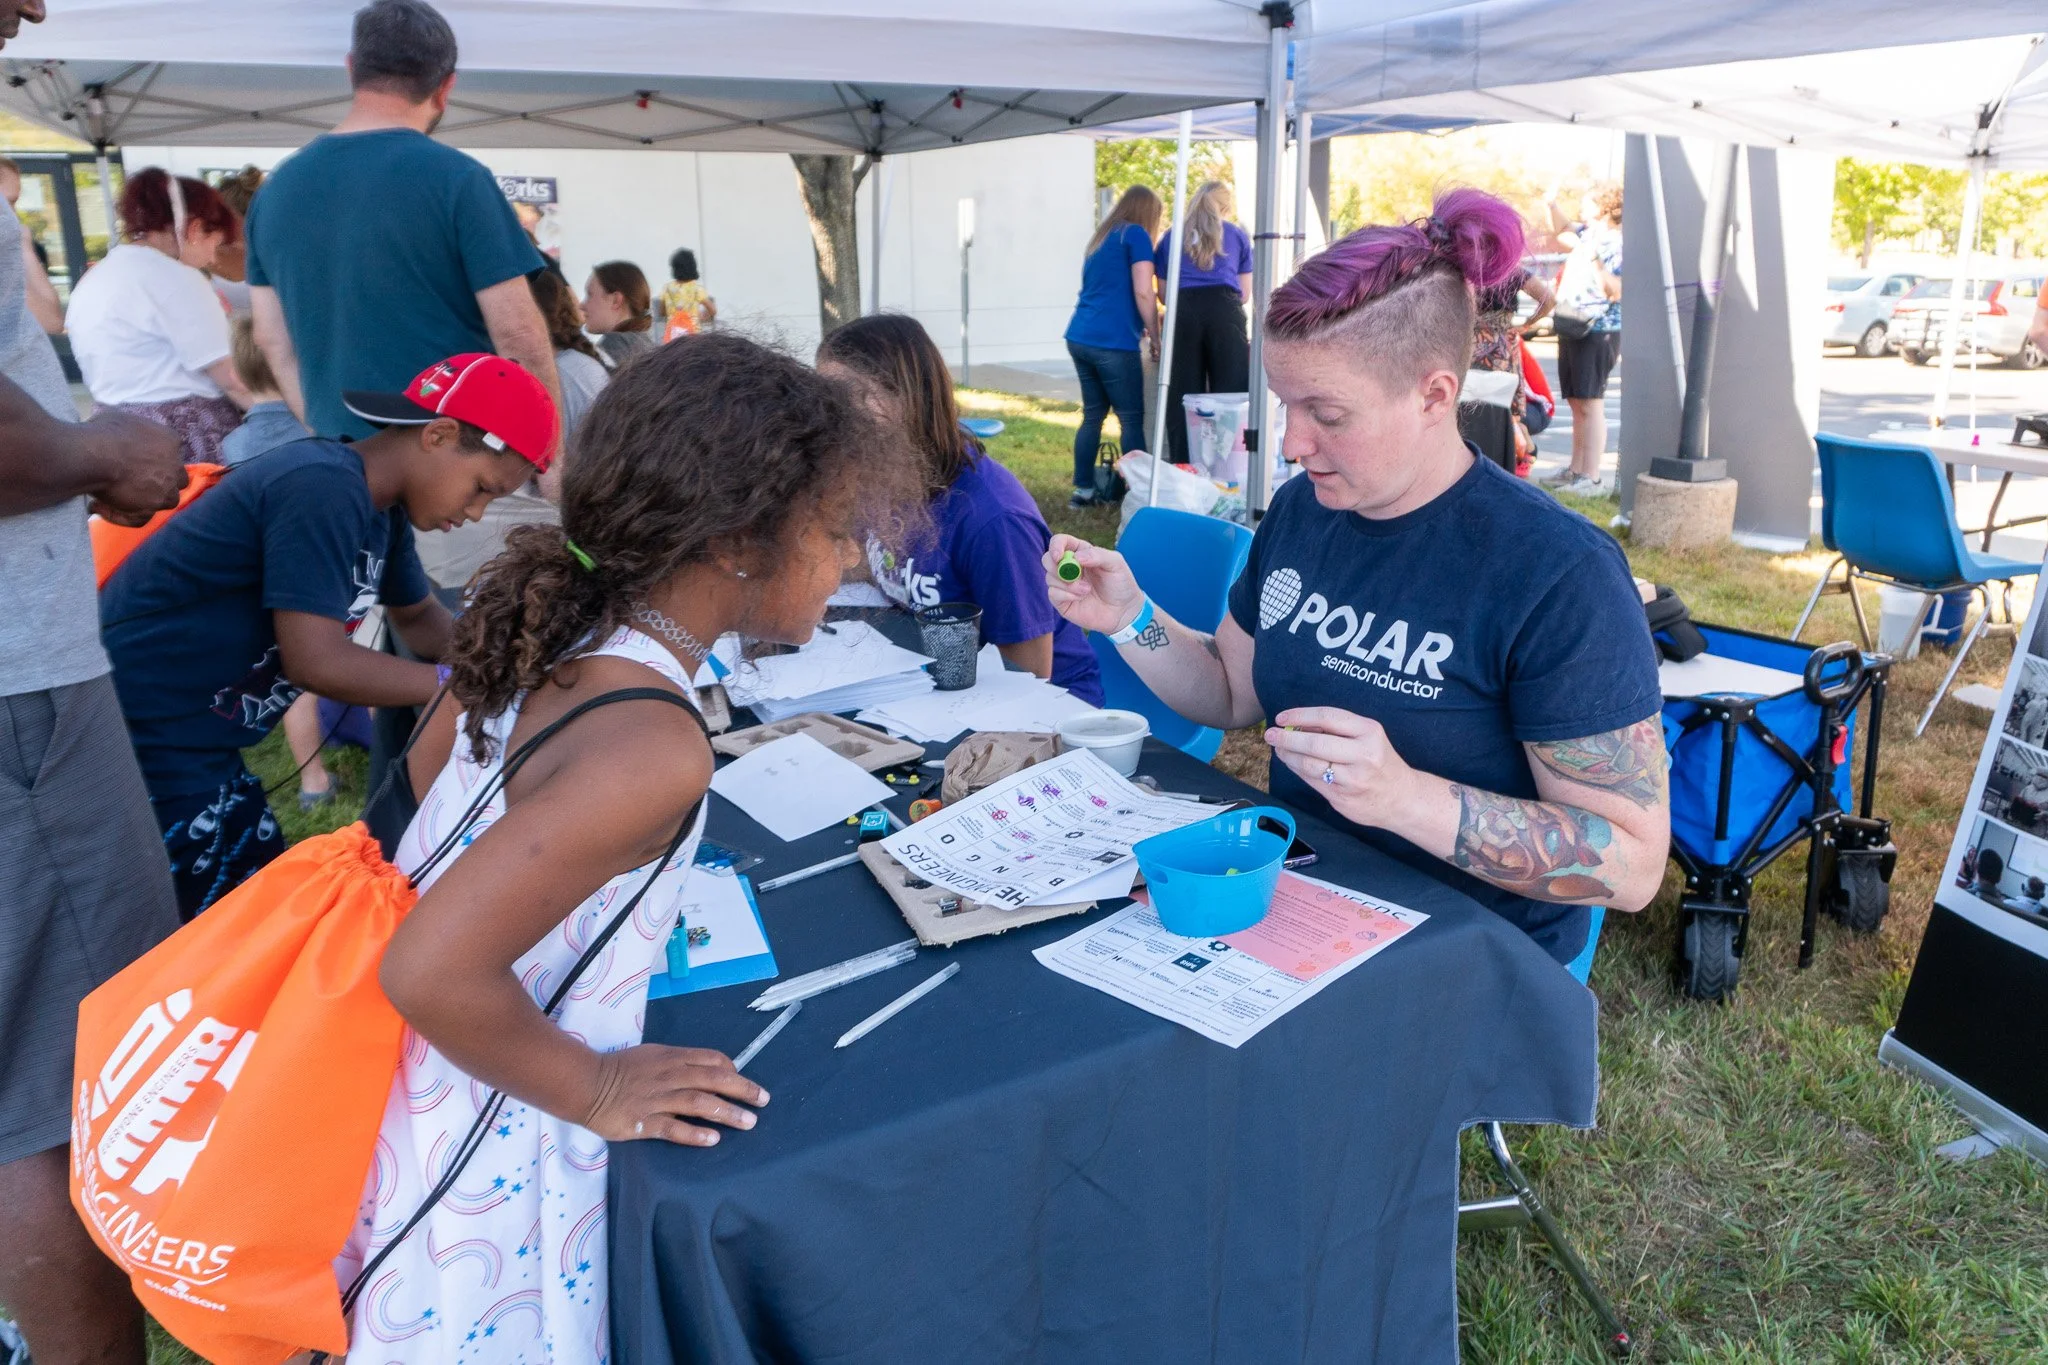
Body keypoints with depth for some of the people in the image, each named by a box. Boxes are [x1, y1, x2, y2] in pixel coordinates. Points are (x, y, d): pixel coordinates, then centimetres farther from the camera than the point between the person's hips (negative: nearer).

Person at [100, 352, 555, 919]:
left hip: (195, 739, 9)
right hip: (136, 735, -9)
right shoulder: (323, 487, -25)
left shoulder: (379, 507, 4)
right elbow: (317, 661, -28)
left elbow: (419, 619, 17)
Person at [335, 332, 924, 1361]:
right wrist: (597, 1092, -21)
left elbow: (430, 764, 12)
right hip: (487, 1157, -7)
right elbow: (434, 972, -37)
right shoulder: (656, 749, -33)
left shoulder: (554, 630, -7)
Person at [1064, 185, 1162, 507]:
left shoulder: (1100, 239, 22)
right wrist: (1155, 338, -1)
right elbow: (1142, 293, -10)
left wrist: (1137, 326, 40)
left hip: (1080, 338, 8)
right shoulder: (1136, 235, -1)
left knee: (1093, 413, 13)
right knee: (1131, 418, -1)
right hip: (1111, 342, -8)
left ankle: (1083, 490, 13)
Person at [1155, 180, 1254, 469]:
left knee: (1182, 398, 0)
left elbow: (1163, 291, 24)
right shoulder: (1237, 235, 21)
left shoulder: (1171, 237, 24)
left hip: (1182, 313, 1)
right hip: (1224, 312, -1)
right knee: (1230, 396, -3)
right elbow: (1244, 293, 22)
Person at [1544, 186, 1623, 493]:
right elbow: (1562, 230, 36)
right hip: (1572, 330, 9)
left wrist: (1595, 261, -30)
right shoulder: (1587, 235, 13)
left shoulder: (1616, 246, -14)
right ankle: (1575, 470, 24)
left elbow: (1617, 292, -23)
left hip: (1598, 333, -9)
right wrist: (1552, 206, 21)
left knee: (1590, 404, -11)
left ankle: (1591, 478, -10)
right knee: (1577, 403, 15)